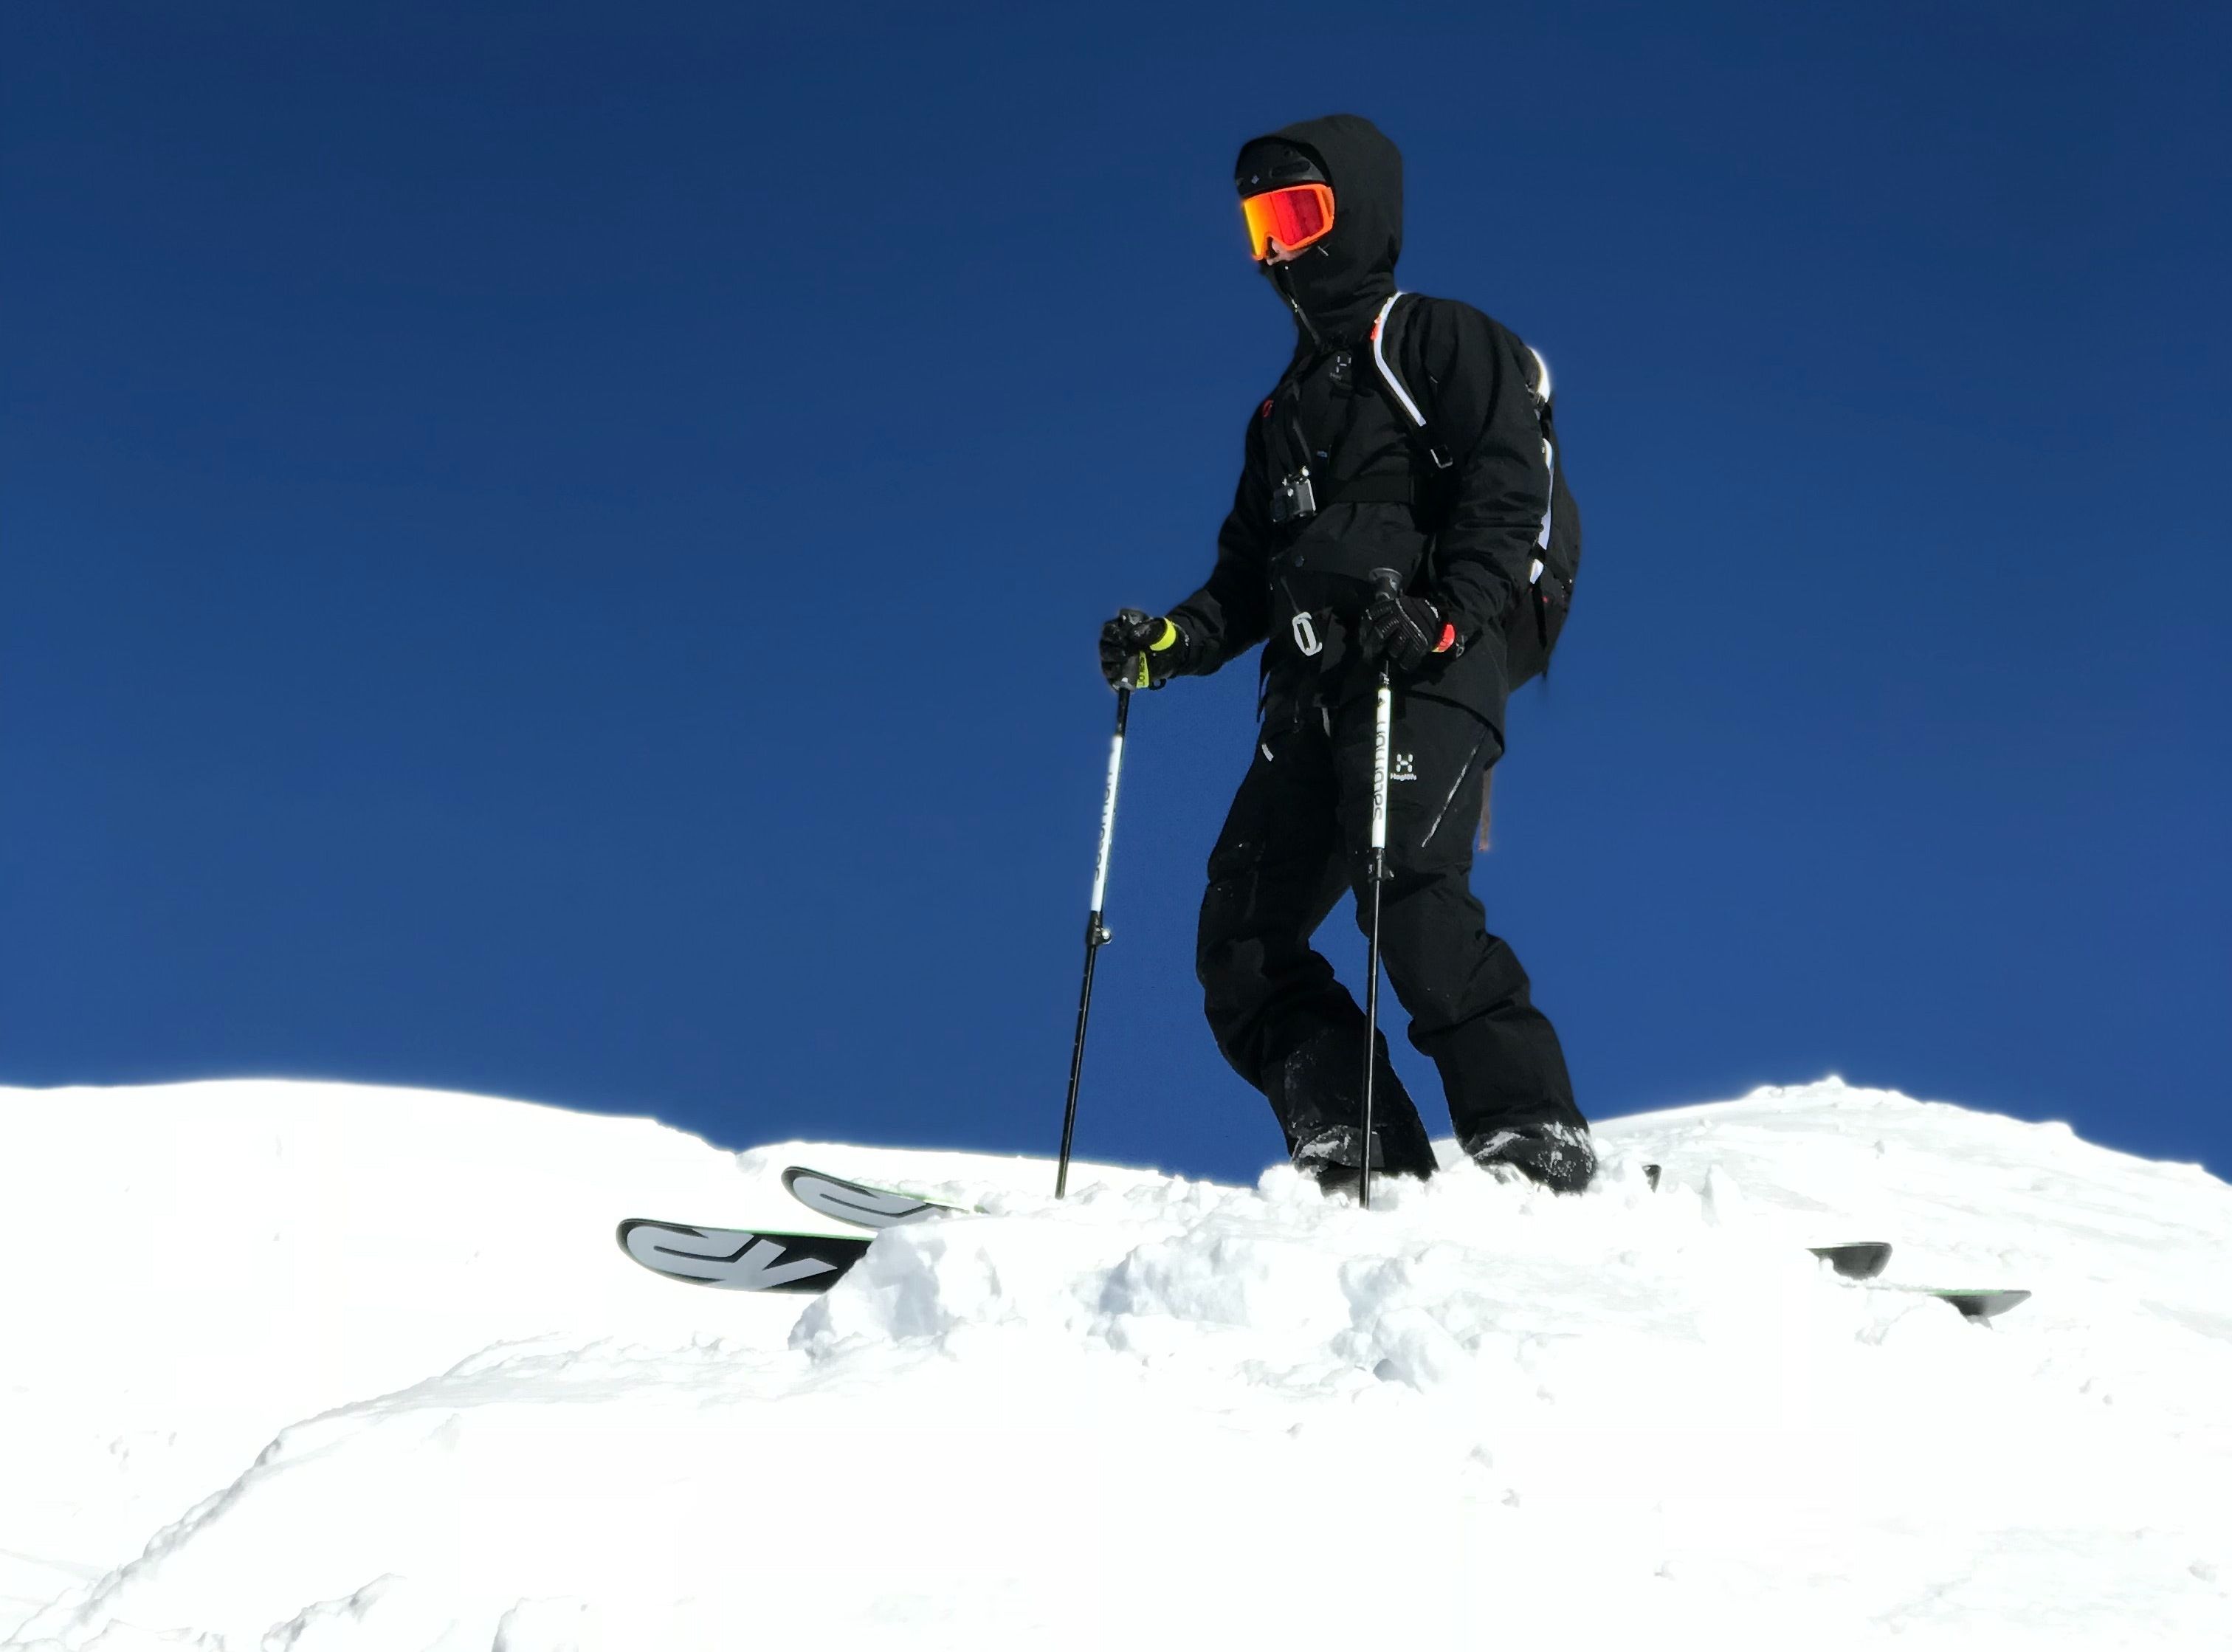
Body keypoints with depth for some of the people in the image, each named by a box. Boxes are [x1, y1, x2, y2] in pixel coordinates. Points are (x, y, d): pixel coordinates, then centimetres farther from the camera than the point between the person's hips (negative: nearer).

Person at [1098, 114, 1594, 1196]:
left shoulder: (1443, 343, 7)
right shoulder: (1285, 407, 31)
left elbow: (1507, 495, -6)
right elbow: (1249, 571, 29)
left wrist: (1445, 614, -21)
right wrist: (1174, 642, 10)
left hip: (1427, 679, -8)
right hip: (1312, 698, 8)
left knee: (1410, 895, -27)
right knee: (1241, 941, -5)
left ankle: (1536, 1150, -27)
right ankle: (1367, 1164, -10)